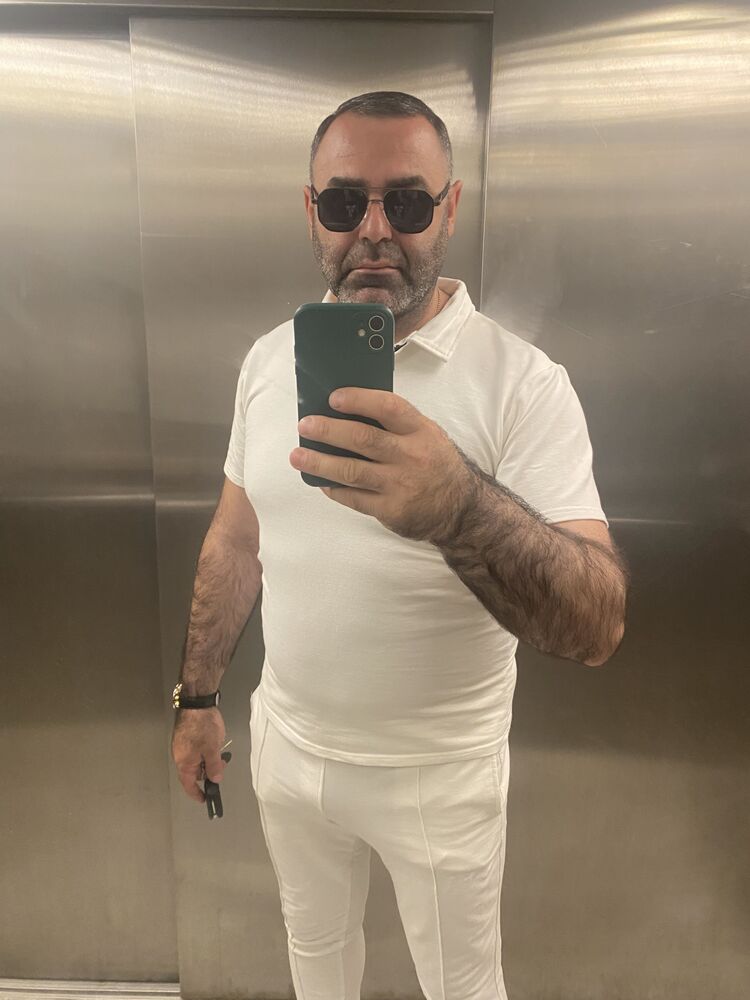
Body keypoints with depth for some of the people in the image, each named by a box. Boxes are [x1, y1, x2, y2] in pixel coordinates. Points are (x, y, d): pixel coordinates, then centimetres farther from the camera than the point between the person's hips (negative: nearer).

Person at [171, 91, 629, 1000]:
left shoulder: (523, 381, -20)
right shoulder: (268, 358, -5)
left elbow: (598, 628, -29)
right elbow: (234, 544, 4)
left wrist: (458, 506, -47)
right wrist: (196, 696, 9)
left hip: (439, 776, -3)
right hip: (286, 745, 4)